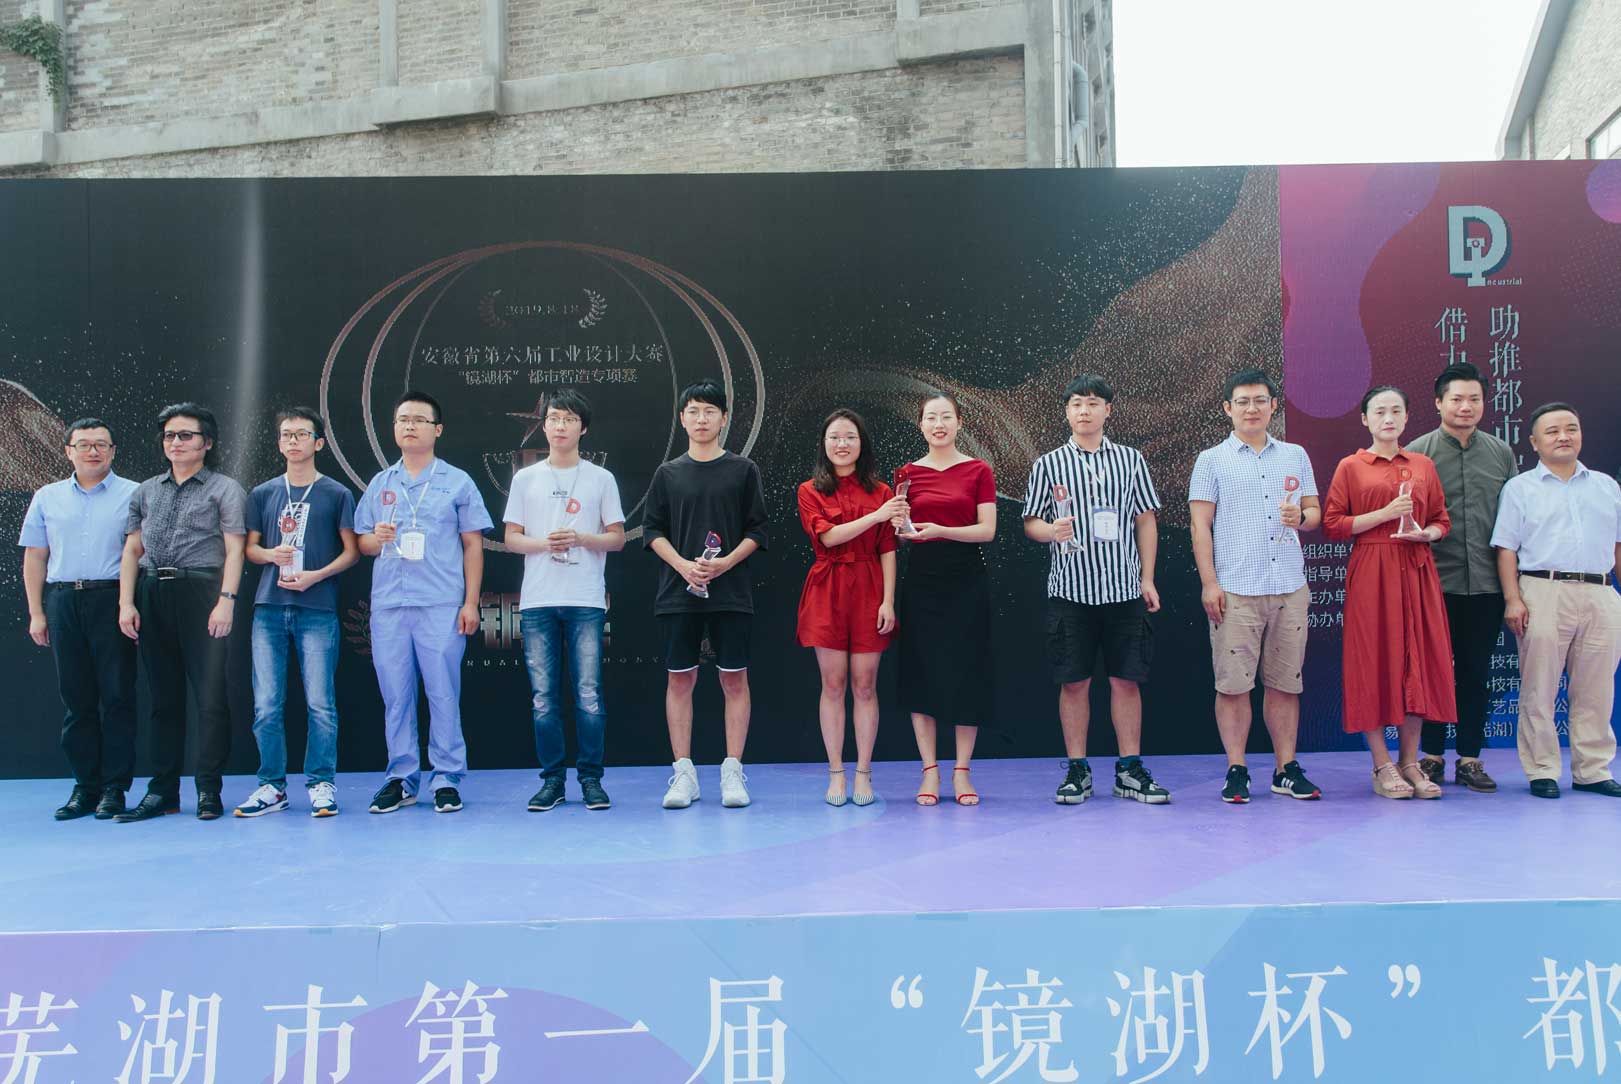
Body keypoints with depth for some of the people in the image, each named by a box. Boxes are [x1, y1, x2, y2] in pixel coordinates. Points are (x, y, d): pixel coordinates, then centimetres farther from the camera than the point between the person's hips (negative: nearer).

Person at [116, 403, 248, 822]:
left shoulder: (224, 489, 6)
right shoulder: (146, 491, 19)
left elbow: (234, 550, -2)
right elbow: (132, 550, 15)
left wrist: (226, 600, -14)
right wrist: (126, 603, 4)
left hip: (200, 591, -4)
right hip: (152, 597, 5)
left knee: (210, 695, -7)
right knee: (163, 696, 8)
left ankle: (209, 790, -1)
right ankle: (162, 790, 13)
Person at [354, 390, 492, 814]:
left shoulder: (457, 482, 6)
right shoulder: (379, 484, 16)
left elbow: (473, 545, 4)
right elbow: (361, 542, 18)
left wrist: (470, 602, -3)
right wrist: (377, 538, -7)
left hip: (442, 605, -3)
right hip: (388, 604, 3)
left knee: (443, 693, -3)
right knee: (395, 696, 5)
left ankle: (447, 779, 5)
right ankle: (401, 778, 14)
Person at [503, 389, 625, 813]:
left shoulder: (601, 479, 8)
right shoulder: (525, 479, 11)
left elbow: (617, 538, 7)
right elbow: (511, 538, 10)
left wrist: (580, 539, -12)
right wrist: (545, 543, -10)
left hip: (586, 601, -1)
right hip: (537, 601, 1)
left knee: (589, 696, -3)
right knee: (544, 697, 4)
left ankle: (591, 778, 7)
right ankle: (552, 780, 12)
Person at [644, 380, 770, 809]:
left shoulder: (743, 469, 5)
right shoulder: (668, 473, 9)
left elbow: (758, 530, 3)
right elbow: (652, 530, 7)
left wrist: (727, 562, -12)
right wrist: (683, 565, -9)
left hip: (731, 592, -1)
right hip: (678, 592, 1)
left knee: (734, 678, 0)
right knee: (680, 679, 3)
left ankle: (732, 771, 7)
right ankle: (683, 773, 10)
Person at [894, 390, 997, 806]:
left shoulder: (978, 470, 2)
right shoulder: (907, 474, 7)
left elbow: (987, 530, -5)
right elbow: (900, 533, 12)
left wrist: (940, 530, -19)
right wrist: (901, 527, -11)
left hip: (966, 580, -1)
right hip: (921, 580, 2)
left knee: (966, 673, 0)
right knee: (921, 673, 1)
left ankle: (962, 772, 11)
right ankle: (929, 772, 10)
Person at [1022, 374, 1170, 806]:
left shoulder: (1130, 459, 9)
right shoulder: (1048, 465, 5)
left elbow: (1146, 520, 10)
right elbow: (1030, 522, 6)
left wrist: (1147, 579, 4)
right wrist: (1052, 531, -18)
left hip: (1124, 589, 1)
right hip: (1070, 589, -1)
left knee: (1127, 679, 4)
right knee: (1074, 682, 3)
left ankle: (1130, 770, 14)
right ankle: (1077, 770, 13)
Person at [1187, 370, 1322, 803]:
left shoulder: (1295, 456, 15)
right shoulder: (1211, 460, 5)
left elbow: (1315, 511, 18)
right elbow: (1200, 526, 0)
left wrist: (1301, 517, -6)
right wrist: (1209, 582, -8)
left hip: (1289, 587, 3)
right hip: (1235, 589, -3)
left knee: (1285, 682, 7)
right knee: (1232, 682, -3)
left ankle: (1287, 769, 15)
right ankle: (1236, 772, 6)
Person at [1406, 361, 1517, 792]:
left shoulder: (1501, 453, 10)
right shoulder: (1418, 453, 0)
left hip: (1487, 585, 3)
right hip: (1437, 583, -3)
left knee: (1476, 673, 9)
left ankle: (1470, 758, 17)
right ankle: (1432, 756, 15)